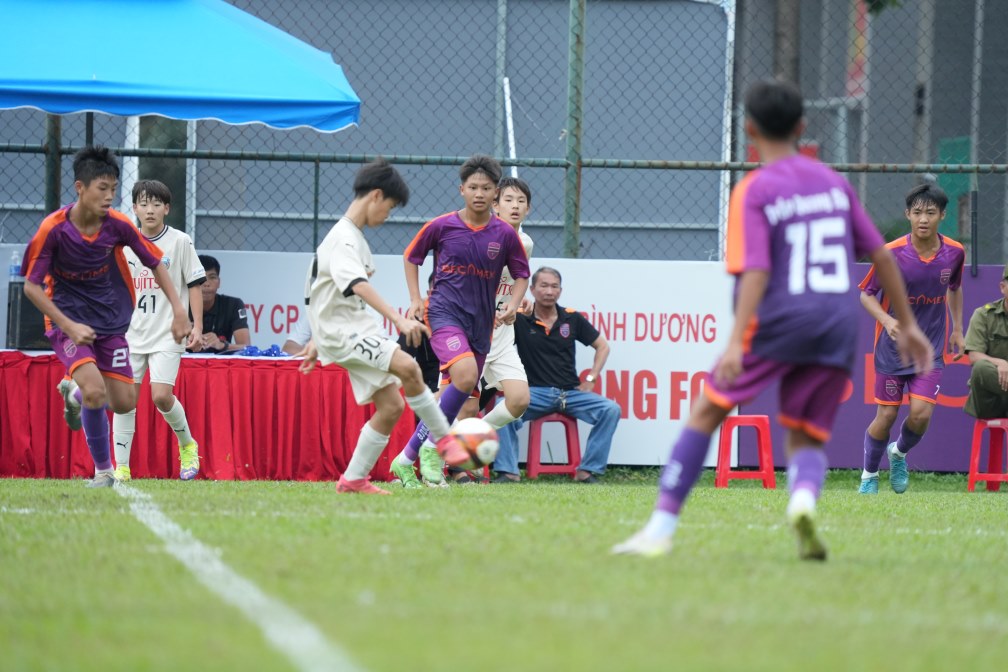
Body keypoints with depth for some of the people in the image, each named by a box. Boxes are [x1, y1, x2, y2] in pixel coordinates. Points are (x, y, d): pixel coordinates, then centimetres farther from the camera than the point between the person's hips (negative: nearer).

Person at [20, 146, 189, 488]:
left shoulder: (118, 225, -11)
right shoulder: (53, 229, -19)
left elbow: (156, 264, 4)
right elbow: (31, 286, -13)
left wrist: (178, 310, -4)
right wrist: (69, 327, -21)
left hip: (110, 321, 4)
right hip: (68, 321, -4)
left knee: (124, 403, 1)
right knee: (95, 389, -26)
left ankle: (75, 393, 34)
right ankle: (103, 469, -7)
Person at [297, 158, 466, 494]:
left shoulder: (354, 236, 18)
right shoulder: (343, 238, -15)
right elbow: (358, 285, -33)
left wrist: (318, 341, 33)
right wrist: (399, 319, -44)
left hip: (360, 331, 10)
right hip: (342, 331, -10)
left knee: (391, 405, 2)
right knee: (408, 368, -27)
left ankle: (353, 479, 8)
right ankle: (444, 438, -15)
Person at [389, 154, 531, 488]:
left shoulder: (505, 234, 0)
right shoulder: (440, 226, -4)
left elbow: (521, 274, 13)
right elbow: (411, 256, 12)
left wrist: (512, 305, -5)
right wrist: (416, 299, 3)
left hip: (481, 322, 4)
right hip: (444, 311, -4)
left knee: (460, 397, 5)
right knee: (466, 373, -29)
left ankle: (407, 459, 18)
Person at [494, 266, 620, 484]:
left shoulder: (572, 318, 9)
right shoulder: (520, 319, 2)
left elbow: (602, 346, 19)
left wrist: (590, 379, 7)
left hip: (571, 392, 3)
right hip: (535, 392, -3)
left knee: (611, 410, -21)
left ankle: (588, 470, -14)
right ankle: (507, 471, -23)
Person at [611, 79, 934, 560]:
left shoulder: (753, 191, -3)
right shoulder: (833, 182, 13)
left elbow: (756, 272, -16)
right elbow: (881, 255, 14)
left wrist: (736, 342, -23)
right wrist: (907, 325, 22)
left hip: (777, 321, -4)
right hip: (839, 324, 4)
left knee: (706, 413, 8)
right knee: (805, 438, 11)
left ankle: (661, 528, 4)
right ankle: (804, 495, -24)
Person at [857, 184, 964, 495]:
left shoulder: (954, 252, -5)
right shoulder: (891, 253, -15)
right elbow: (866, 294, -6)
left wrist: (957, 329, 15)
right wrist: (887, 321, -23)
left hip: (931, 349, 2)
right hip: (892, 348, -2)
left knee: (921, 413, -12)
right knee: (886, 416, 1)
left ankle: (899, 453, 21)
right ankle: (869, 476, 25)